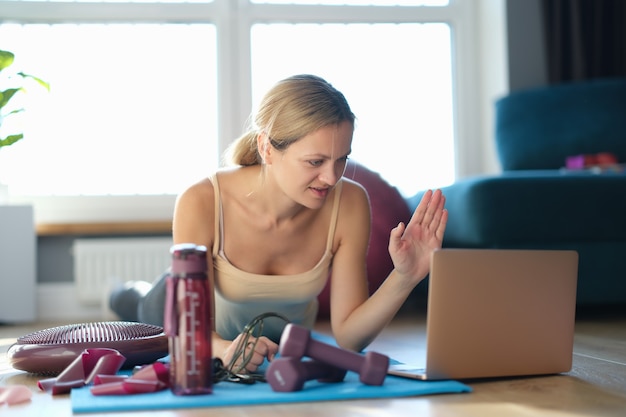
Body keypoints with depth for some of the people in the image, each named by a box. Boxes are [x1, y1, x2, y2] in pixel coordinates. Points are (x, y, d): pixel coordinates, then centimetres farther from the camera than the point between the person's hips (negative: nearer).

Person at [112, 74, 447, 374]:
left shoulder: (350, 204, -25)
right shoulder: (201, 204, -30)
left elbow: (348, 336, -19)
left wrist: (404, 279, -35)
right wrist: (225, 350, -46)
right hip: (215, 348, -1)